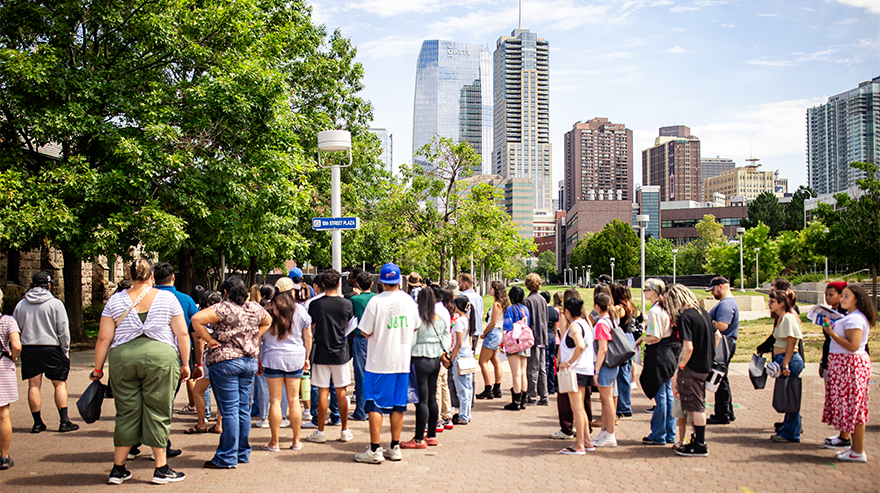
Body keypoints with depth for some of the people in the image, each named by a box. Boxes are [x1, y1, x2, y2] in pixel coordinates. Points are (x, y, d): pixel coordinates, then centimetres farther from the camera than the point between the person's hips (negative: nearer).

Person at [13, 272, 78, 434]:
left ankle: (37, 422, 11)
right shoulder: (55, 303, -7)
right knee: (60, 384, 4)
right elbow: (63, 330, -7)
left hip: (28, 348, 3)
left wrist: (17, 348, 23)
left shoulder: (21, 304, 5)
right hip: (51, 348, -3)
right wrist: (65, 350, 3)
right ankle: (64, 421, 0)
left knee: (34, 385, 8)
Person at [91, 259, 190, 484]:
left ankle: (118, 469, 16)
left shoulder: (116, 300, 7)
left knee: (126, 414, 10)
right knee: (158, 413, 4)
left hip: (122, 358, 2)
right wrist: (185, 364, 9)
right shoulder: (168, 298, 4)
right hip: (160, 357, -2)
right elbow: (182, 334, 2)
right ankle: (161, 469, 9)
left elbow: (104, 338, 5)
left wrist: (98, 368, 12)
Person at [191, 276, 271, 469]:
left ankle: (227, 458, 2)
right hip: (250, 361, 6)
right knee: (244, 408, 13)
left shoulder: (223, 308, -13)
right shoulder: (255, 308, 5)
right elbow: (268, 321, 24)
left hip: (225, 361, -6)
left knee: (229, 410, -3)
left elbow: (196, 319, -24)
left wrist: (210, 340, -15)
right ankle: (243, 453, 21)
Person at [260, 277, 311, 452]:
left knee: (275, 400, 2)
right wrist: (306, 357, 18)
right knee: (294, 400, 7)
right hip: (295, 359, 1)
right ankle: (296, 441, 14)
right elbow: (308, 336, 6)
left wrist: (258, 361, 9)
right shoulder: (300, 310, 0)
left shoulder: (266, 311, -2)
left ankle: (274, 442, 6)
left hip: (273, 358, -1)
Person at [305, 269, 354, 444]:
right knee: (341, 392, 8)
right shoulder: (346, 304, -5)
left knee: (322, 392, 3)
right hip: (341, 353, 1)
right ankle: (345, 431, 14)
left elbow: (309, 329, 2)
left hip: (322, 353, -1)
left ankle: (320, 432, 8)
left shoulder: (315, 304, -8)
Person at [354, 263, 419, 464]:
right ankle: (395, 448, 17)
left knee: (375, 406, 2)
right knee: (398, 405, 11)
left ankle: (375, 450, 3)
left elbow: (365, 332, -9)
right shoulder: (409, 300, 1)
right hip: (403, 361, 5)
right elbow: (415, 327, 14)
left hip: (379, 362, -4)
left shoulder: (376, 302, -14)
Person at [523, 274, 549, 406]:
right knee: (542, 369, 10)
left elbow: (526, 322, -14)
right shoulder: (542, 299, 8)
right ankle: (543, 398, 12)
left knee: (532, 369, 0)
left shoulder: (528, 300, -12)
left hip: (533, 337, -7)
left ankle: (532, 397, 5)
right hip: (543, 338, 7)